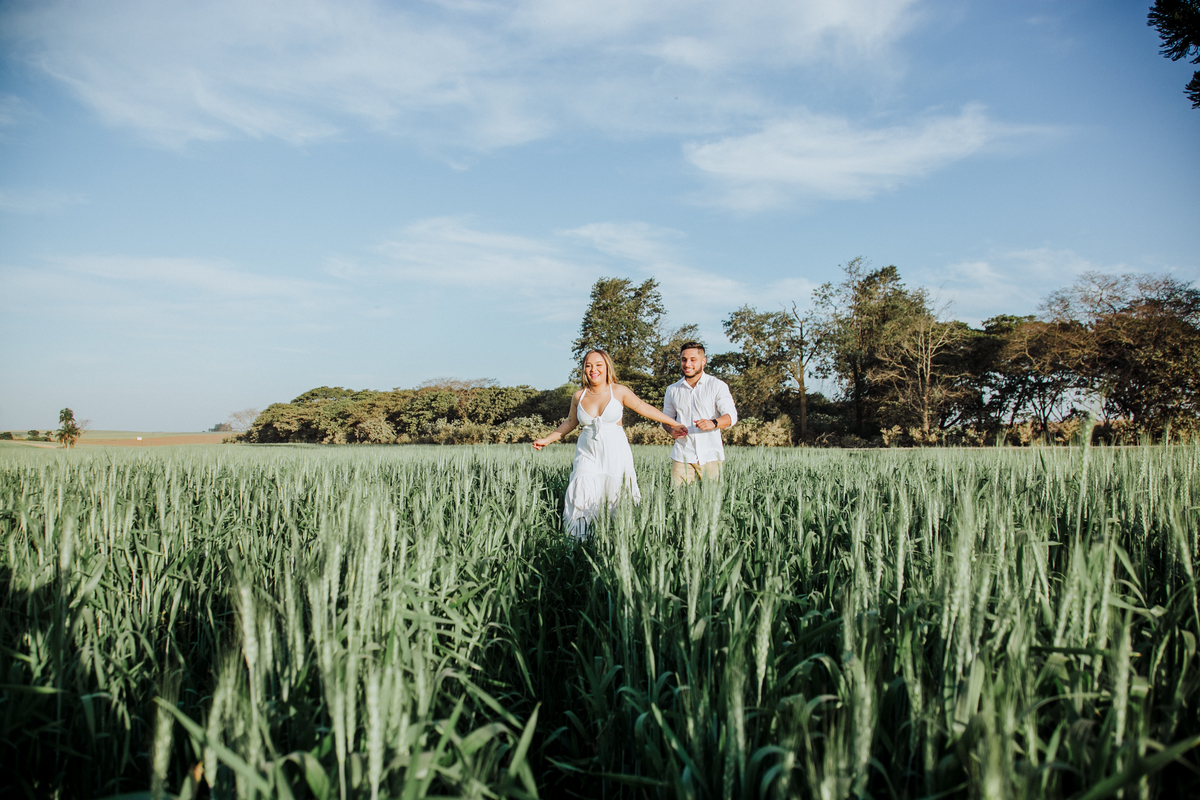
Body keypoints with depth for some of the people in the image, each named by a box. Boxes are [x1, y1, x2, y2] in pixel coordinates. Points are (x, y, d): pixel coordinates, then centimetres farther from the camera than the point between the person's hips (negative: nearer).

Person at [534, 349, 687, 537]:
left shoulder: (619, 392, -2)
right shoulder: (578, 397, 4)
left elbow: (645, 409, 6)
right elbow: (570, 423, 20)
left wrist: (674, 424, 11)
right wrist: (547, 439, 21)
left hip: (615, 454, -1)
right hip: (588, 455, 2)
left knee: (614, 501, 0)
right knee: (583, 501, -8)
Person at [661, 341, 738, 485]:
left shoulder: (717, 386, 3)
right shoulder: (672, 390, 13)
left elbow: (731, 415, -6)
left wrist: (713, 423, -26)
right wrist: (672, 430, -1)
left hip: (711, 456, -2)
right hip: (682, 456, 2)